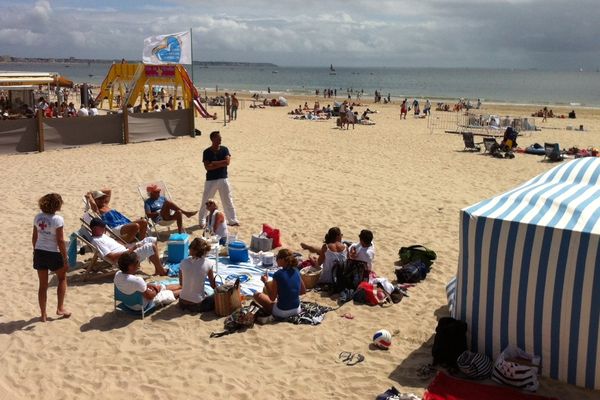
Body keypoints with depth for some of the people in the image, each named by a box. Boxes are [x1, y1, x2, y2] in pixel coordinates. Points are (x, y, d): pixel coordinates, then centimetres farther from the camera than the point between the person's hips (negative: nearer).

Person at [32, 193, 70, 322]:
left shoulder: (37, 217, 1)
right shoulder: (58, 219, -16)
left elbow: (34, 238, 8)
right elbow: (60, 241, -15)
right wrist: (65, 260, -9)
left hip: (39, 253, 5)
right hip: (53, 253, -5)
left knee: (43, 284, 13)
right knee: (62, 279, 20)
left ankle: (43, 314, 20)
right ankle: (60, 308, 20)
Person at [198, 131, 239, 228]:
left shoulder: (224, 149, 1)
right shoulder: (207, 152, -7)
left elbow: (227, 162, -13)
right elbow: (207, 167, -16)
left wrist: (214, 163, -14)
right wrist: (221, 164, -17)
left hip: (223, 178, 2)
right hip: (211, 180, -2)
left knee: (228, 200, 9)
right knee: (206, 201, 6)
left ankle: (233, 220, 18)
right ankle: (202, 221, 20)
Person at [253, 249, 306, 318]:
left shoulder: (278, 274, -19)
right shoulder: (296, 272, -3)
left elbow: (272, 298, -13)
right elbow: (303, 291, 9)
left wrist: (266, 282, -3)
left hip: (282, 312, -6)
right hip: (297, 310, 7)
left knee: (257, 295, 8)